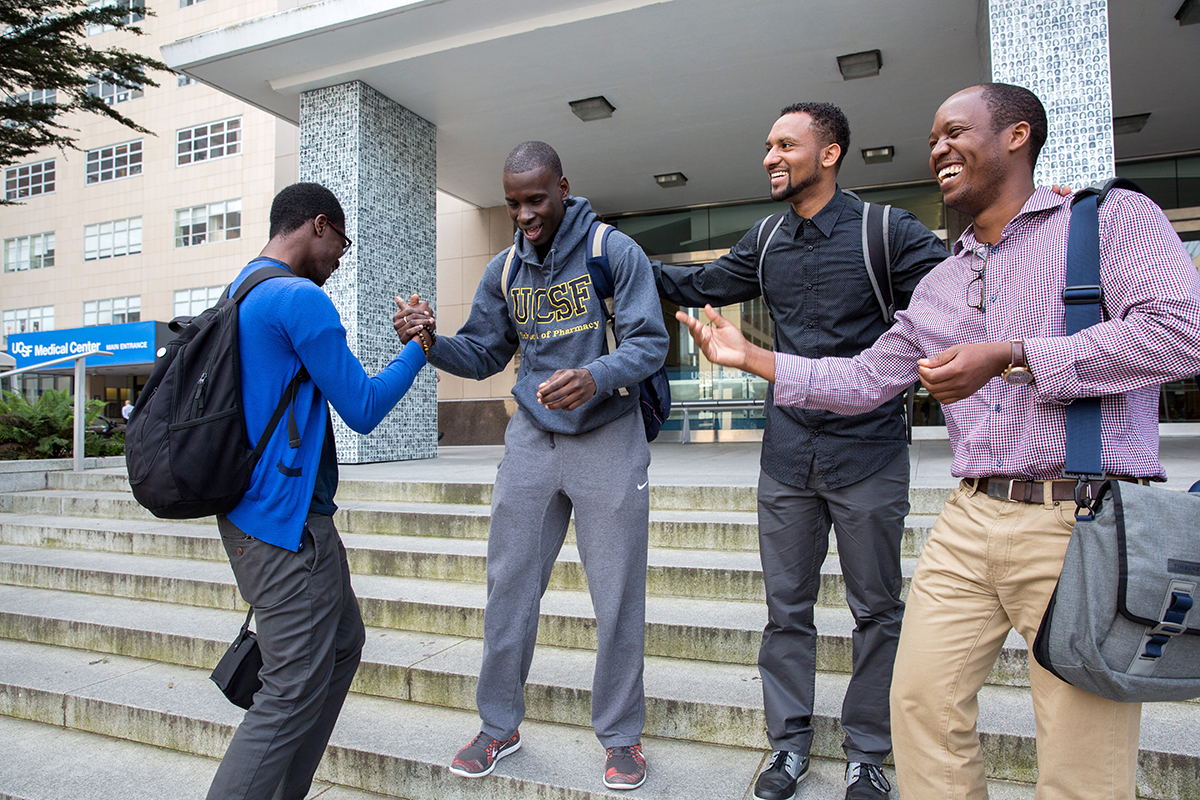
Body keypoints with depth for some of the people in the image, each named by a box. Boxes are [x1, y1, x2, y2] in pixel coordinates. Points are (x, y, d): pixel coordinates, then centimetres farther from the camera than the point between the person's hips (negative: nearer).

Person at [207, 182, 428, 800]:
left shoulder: (240, 292, 16)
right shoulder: (301, 298, -16)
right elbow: (363, 410, -14)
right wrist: (419, 346, -2)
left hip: (255, 514, 11)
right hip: (287, 523, -11)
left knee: (342, 644, 19)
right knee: (294, 693, -3)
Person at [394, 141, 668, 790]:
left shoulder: (614, 251, -7)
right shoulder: (503, 271, 8)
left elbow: (650, 343, -11)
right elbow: (484, 354, 11)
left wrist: (596, 377, -30)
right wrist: (430, 342, -8)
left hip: (608, 438, -3)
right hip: (532, 438, 4)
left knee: (617, 598, 4)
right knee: (509, 586, 7)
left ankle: (620, 734, 24)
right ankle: (499, 725, 27)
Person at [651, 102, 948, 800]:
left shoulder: (888, 232, -5)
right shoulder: (766, 242, 9)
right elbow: (699, 285, 19)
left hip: (868, 454, -4)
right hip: (787, 456, 4)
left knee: (877, 611, 9)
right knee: (787, 608, 12)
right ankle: (791, 743, 29)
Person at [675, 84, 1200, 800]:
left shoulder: (1114, 217, 2)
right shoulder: (940, 284, 19)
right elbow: (865, 380, 19)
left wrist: (1008, 357, -17)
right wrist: (750, 356, 15)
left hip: (1082, 522, -5)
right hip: (971, 521, 6)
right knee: (923, 700, 6)